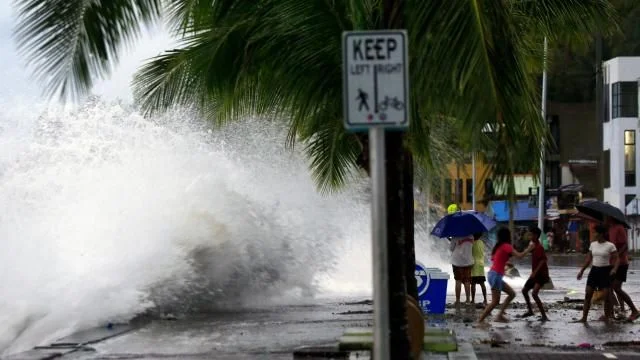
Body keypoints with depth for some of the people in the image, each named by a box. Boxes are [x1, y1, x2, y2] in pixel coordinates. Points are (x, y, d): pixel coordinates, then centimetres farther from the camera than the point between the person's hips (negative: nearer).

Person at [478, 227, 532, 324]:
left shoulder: (499, 246, 15)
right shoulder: (506, 246, -12)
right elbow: (520, 256, -19)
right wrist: (529, 248, -7)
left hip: (493, 274, 9)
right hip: (496, 275, -9)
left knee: (512, 294, 14)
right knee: (495, 301, -7)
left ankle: (500, 315, 10)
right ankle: (480, 320, -8)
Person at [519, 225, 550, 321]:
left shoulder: (539, 247, -18)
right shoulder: (533, 245, 10)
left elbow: (543, 260, -26)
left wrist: (535, 272, -28)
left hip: (541, 274, -10)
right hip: (535, 274, 10)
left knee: (534, 293, -21)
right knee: (524, 290, 17)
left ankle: (544, 316, -19)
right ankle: (530, 310, 32)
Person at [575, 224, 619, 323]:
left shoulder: (610, 245, -8)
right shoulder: (593, 244, 7)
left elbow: (617, 259, -10)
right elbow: (588, 259, 15)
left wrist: (615, 269, -28)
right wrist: (582, 271, 12)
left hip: (605, 271, -5)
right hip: (594, 270, 5)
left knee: (606, 295, -7)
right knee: (588, 294, -2)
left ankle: (606, 316, 10)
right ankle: (584, 317, 0)